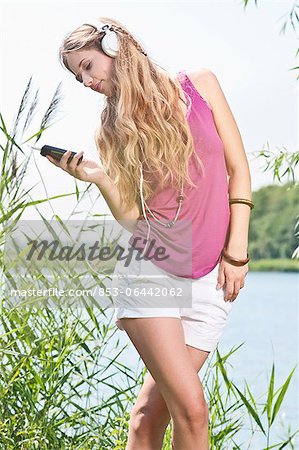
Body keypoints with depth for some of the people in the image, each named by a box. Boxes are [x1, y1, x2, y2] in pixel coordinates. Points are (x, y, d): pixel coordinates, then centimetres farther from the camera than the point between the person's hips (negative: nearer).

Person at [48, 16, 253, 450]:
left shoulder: (199, 85, 4)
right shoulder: (113, 129, 6)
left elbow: (238, 169, 3)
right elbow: (131, 217, 2)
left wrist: (236, 251, -2)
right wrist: (98, 177, -15)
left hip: (209, 280, 1)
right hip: (149, 270, 0)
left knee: (154, 408, 2)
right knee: (190, 408, -11)